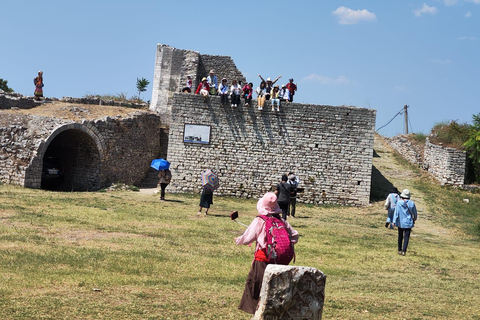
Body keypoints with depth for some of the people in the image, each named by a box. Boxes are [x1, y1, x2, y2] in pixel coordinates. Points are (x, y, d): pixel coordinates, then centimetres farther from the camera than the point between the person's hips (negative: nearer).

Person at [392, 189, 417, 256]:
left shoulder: (399, 203, -8)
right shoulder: (412, 203, -5)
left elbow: (396, 212, -9)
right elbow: (415, 212, 7)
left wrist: (394, 221, -7)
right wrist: (415, 218, 27)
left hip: (400, 222, 1)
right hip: (408, 223, -1)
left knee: (400, 237, 15)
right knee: (406, 237, -1)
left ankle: (400, 250, 21)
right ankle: (404, 251, -10)